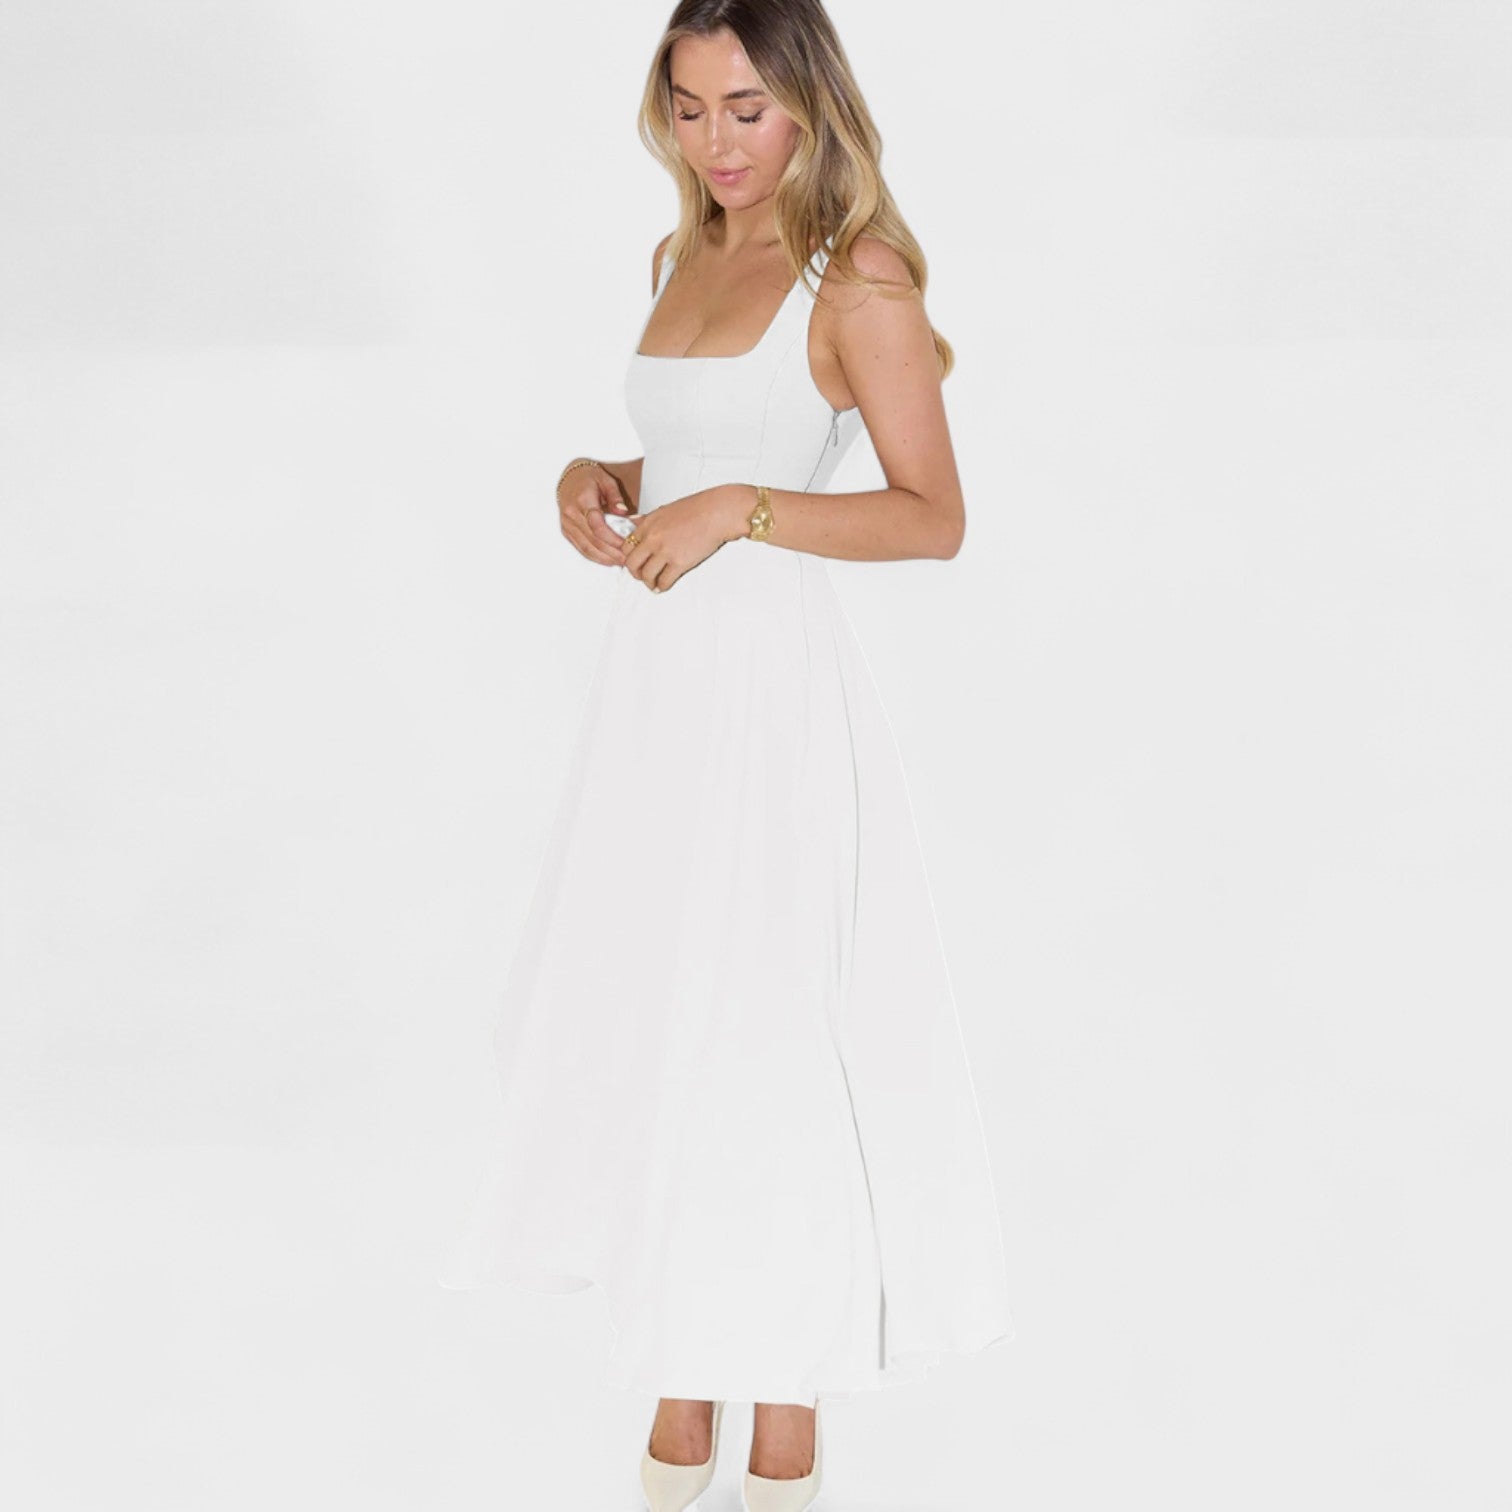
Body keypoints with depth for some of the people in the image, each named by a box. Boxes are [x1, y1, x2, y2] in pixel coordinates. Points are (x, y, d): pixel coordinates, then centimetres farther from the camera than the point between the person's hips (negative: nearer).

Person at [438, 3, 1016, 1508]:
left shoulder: (855, 280, -8)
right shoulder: (677, 259, 14)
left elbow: (933, 515, -10)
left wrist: (736, 510, -19)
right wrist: (603, 480, 2)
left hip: (775, 683, -7)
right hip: (651, 672, 7)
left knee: (765, 1035, -1)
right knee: (648, 1029, 9)